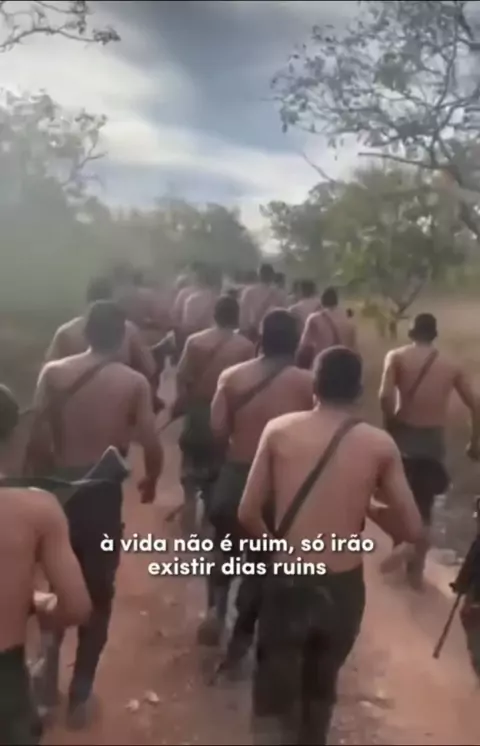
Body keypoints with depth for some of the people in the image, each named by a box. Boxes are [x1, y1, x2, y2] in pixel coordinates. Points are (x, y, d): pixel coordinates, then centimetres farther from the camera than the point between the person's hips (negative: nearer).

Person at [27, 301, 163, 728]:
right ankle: (80, 696, 26)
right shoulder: (134, 383, -7)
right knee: (97, 593, 15)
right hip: (103, 494, -2)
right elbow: (151, 446, -8)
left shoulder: (53, 373, -2)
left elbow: (37, 440, -5)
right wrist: (151, 481, 12)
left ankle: (48, 681, 33)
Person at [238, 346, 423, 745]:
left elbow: (248, 514, -4)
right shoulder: (380, 444, -4)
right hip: (343, 587, 2)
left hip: (287, 581, -1)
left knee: (275, 693, 13)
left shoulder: (280, 429, -5)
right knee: (321, 686, 27)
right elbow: (413, 529, -1)